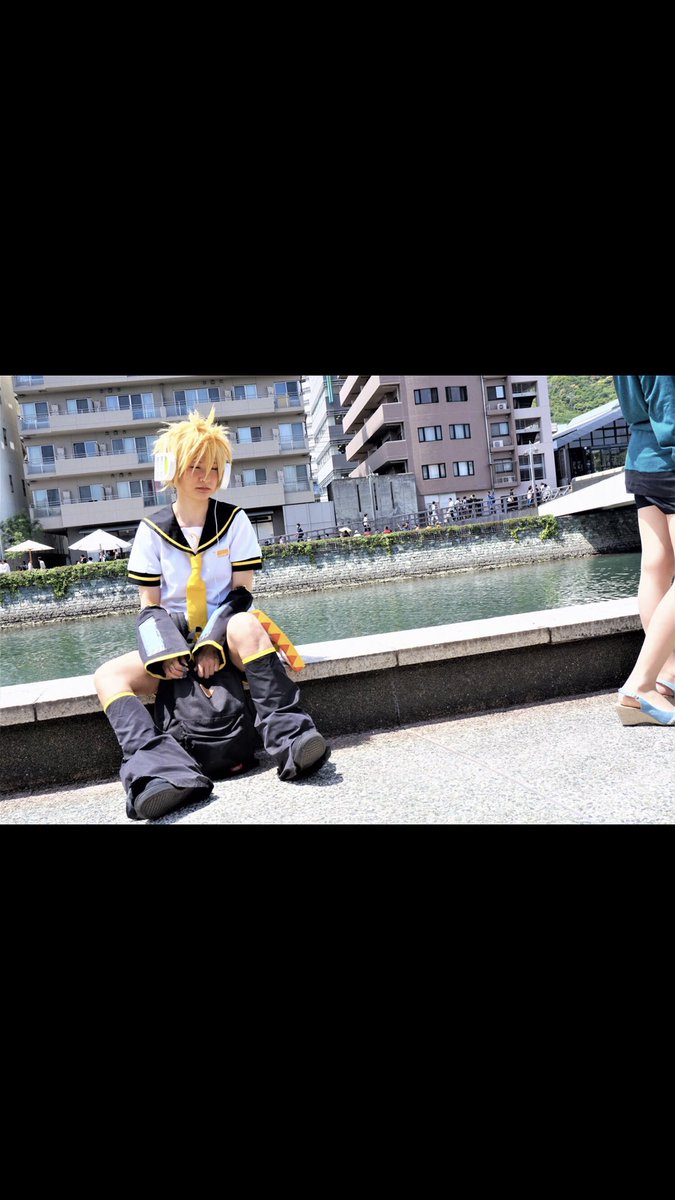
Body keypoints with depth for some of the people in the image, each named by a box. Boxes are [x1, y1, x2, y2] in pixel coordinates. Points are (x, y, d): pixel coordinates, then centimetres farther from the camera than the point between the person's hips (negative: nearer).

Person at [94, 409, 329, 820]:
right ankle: (164, 769, -43)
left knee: (244, 624, -38)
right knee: (109, 675, -22)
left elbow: (241, 593, -5)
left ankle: (290, 738, -41)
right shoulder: (152, 530, 4)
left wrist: (214, 645, -20)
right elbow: (150, 606, 2)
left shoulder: (234, 520, 1)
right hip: (176, 641, 3)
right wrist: (167, 654, -17)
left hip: (226, 636, -2)